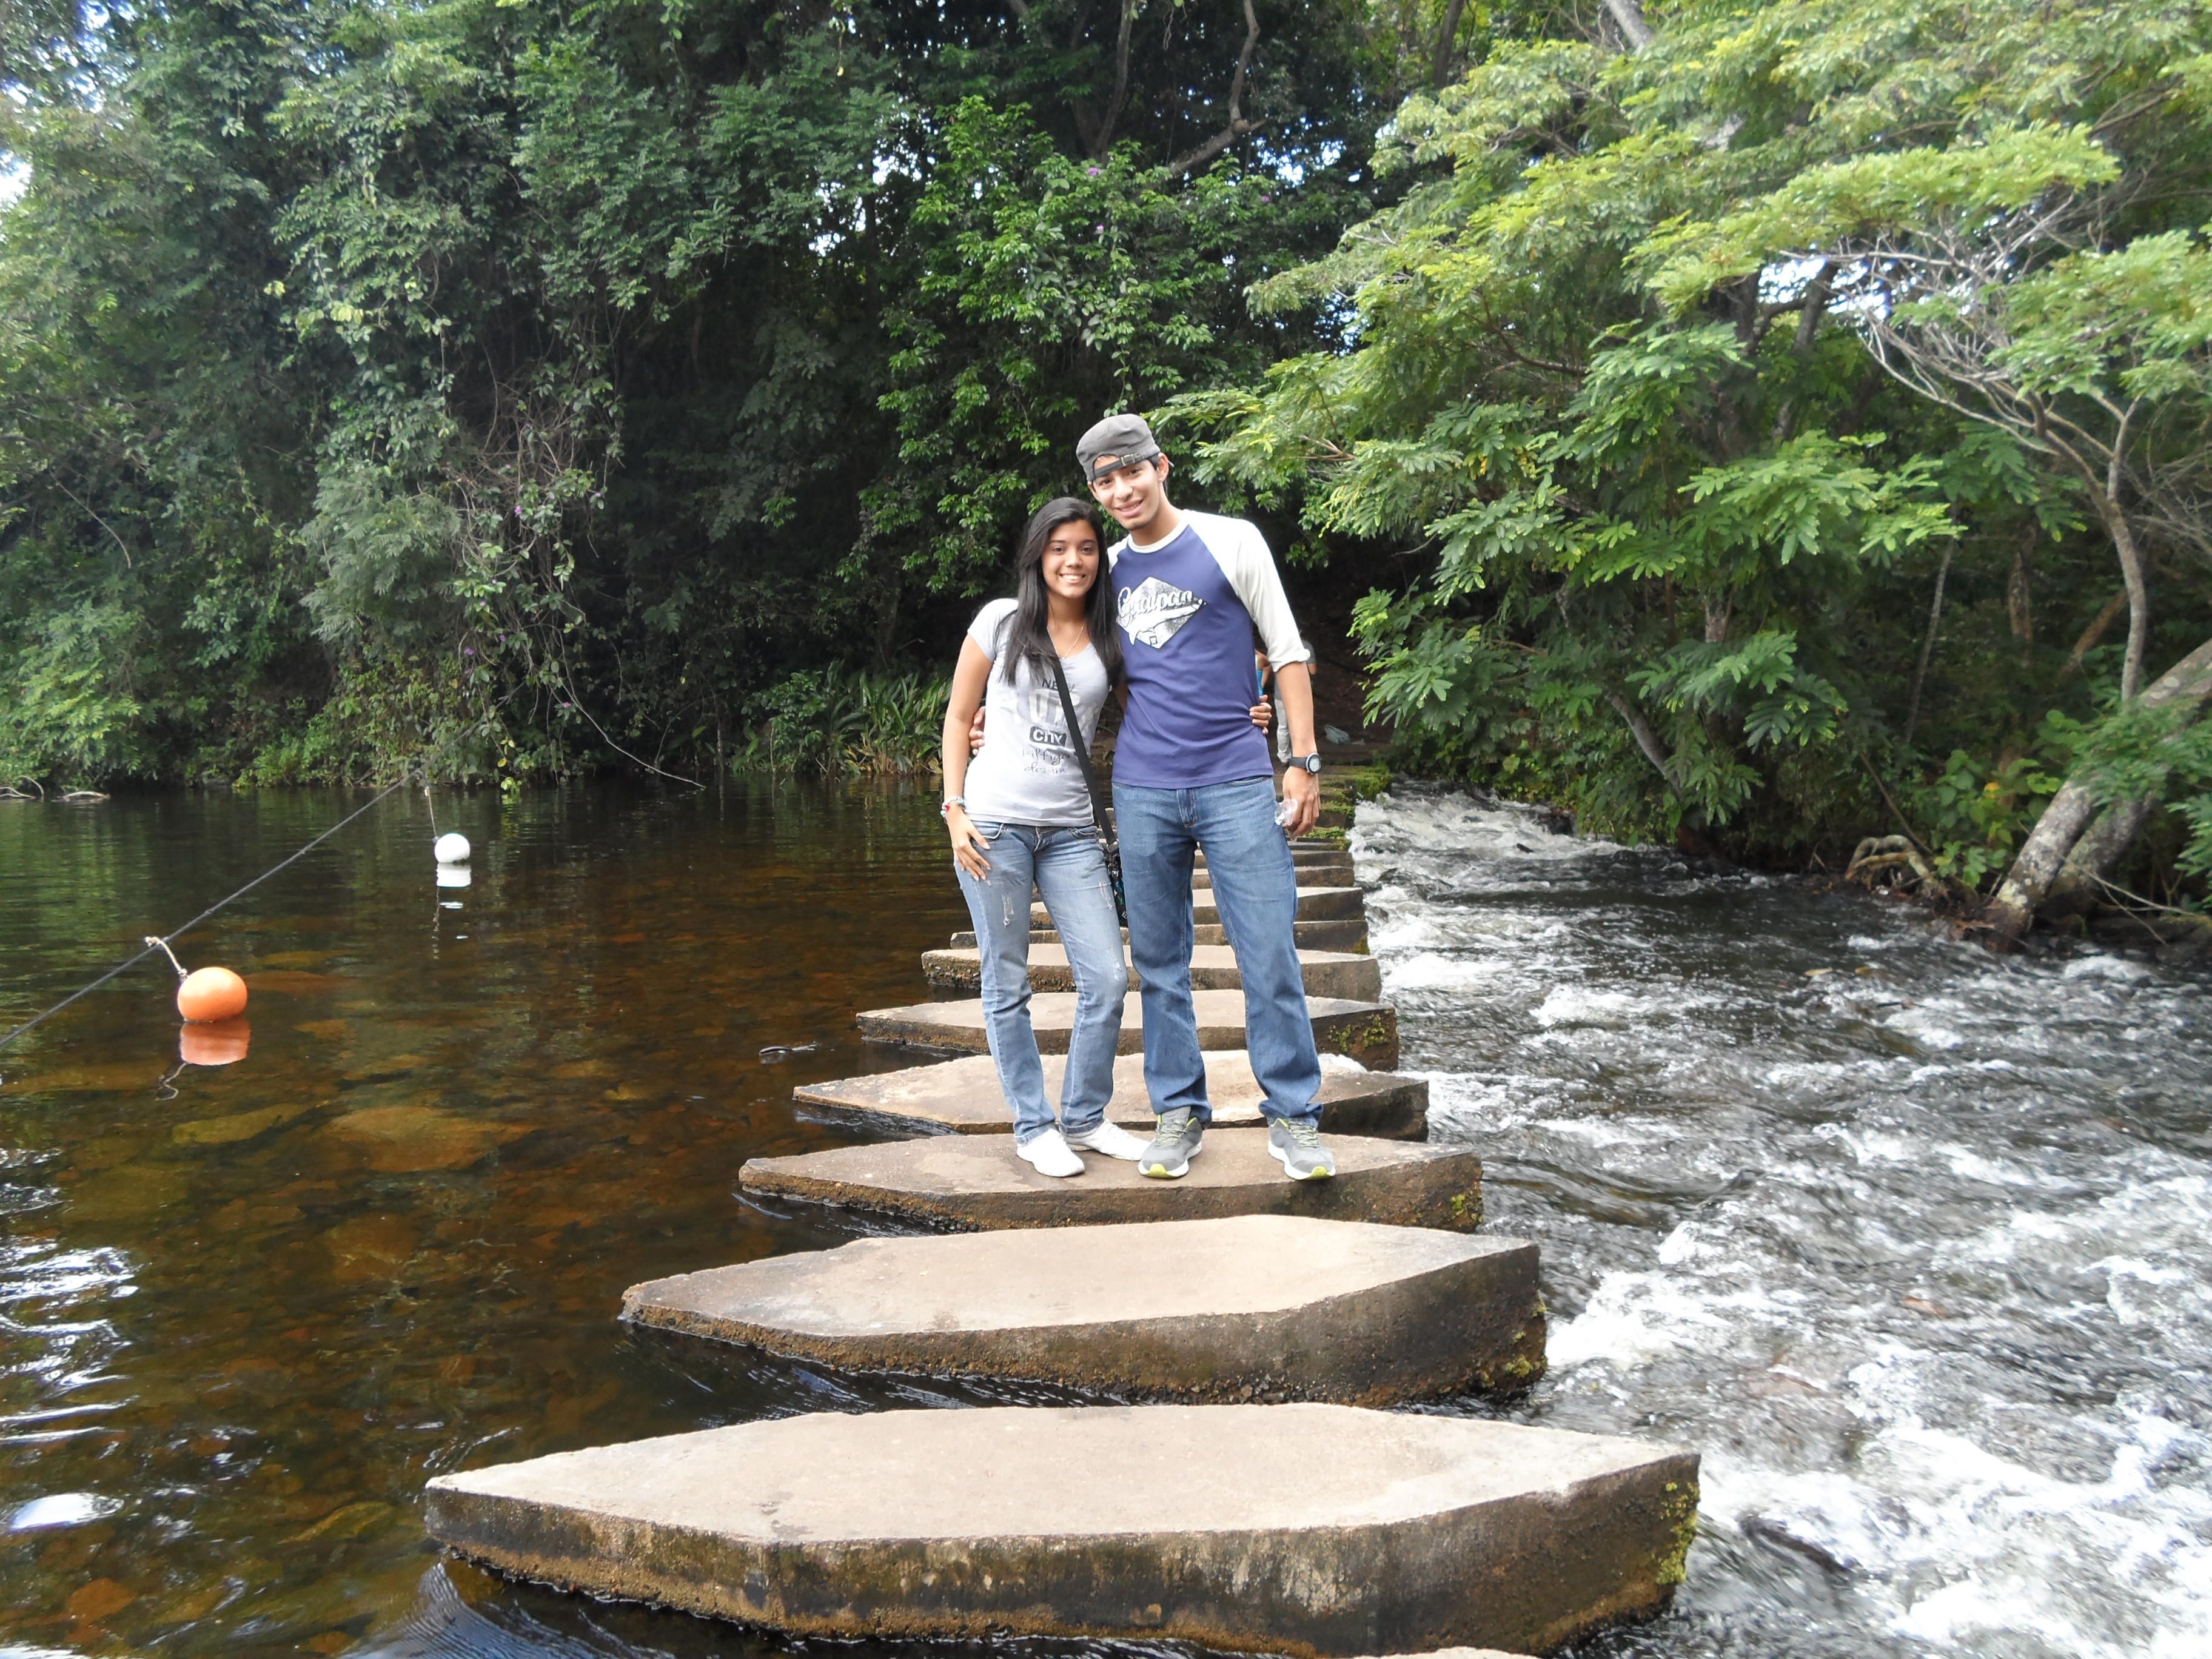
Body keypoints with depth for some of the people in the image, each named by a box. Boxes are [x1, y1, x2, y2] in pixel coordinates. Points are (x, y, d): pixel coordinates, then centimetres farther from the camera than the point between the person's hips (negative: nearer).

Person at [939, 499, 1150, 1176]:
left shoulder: (1111, 639, 8)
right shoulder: (1002, 621, 2)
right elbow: (959, 716, 5)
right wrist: (954, 809, -3)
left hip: (1071, 831, 3)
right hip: (994, 824, -2)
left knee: (1108, 978, -1)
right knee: (1007, 985, 4)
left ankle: (1085, 1118, 18)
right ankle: (1034, 1127, 17)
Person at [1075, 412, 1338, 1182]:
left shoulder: (1231, 542, 1)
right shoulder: (1107, 570, 11)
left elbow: (1287, 652, 2)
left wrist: (1304, 760, -4)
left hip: (1237, 783, -3)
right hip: (1142, 792, 3)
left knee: (1270, 955, -3)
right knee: (1159, 962, 7)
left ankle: (1293, 1117, 10)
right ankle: (1179, 1112, 20)